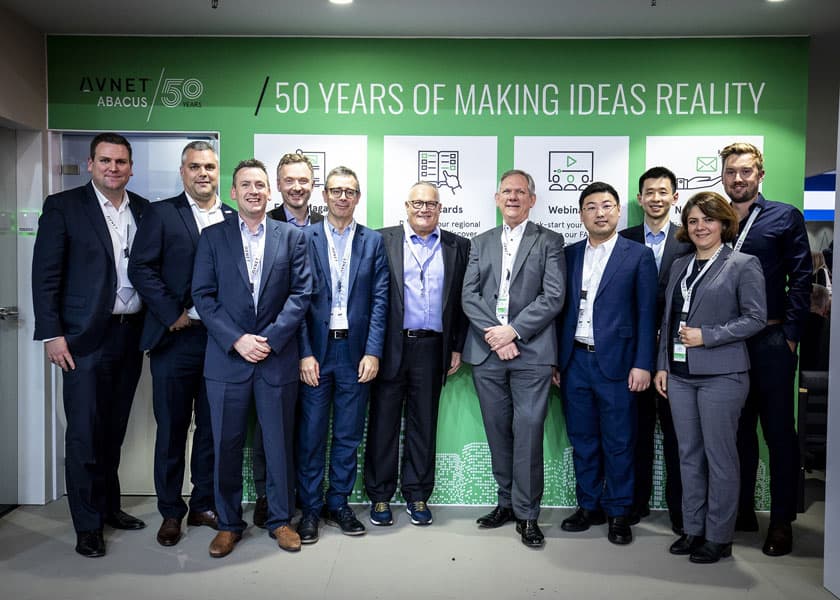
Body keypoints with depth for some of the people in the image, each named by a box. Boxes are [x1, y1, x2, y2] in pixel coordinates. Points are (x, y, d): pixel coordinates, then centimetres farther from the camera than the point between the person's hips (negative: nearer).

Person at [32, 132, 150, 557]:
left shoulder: (144, 211, 9)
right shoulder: (63, 206, -3)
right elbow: (45, 275, -6)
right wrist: (51, 334, -11)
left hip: (131, 334, 4)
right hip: (85, 337, -4)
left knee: (114, 429, 15)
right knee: (84, 432, 1)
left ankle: (108, 506, 30)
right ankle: (87, 526, 13)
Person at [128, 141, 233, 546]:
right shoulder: (161, 213, 3)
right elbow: (141, 268, -5)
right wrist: (173, 315, -11)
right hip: (175, 339, -2)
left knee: (212, 428, 11)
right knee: (171, 428, 8)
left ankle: (204, 504, 27)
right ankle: (171, 512, 23)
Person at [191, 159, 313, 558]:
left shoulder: (292, 237, 5)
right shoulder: (212, 237, 6)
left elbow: (301, 293, -1)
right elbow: (203, 295, 0)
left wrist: (270, 339, -11)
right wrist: (236, 340, -11)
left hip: (277, 357, 0)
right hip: (227, 357, 0)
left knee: (279, 442, 8)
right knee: (226, 445, 8)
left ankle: (281, 519, 25)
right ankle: (229, 523, 25)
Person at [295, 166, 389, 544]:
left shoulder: (373, 241, 7)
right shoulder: (304, 238, 3)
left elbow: (379, 300, 2)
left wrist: (373, 352, -6)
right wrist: (305, 353, -8)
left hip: (356, 352, 1)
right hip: (315, 350, -1)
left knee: (348, 435, 10)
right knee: (311, 435, 5)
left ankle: (339, 504, 25)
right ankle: (310, 509, 19)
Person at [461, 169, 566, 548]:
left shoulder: (549, 242, 6)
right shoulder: (480, 243, 16)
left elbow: (553, 296, -6)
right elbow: (469, 295, 5)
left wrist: (513, 331, -13)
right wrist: (493, 333, -9)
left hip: (531, 352, -3)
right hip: (486, 351, 3)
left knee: (528, 433, -3)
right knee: (498, 432, 11)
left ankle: (527, 514, 9)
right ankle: (507, 502, 25)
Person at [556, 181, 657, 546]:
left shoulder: (639, 256, 0)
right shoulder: (570, 255, 10)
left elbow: (646, 314, -3)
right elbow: (562, 310, 10)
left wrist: (642, 364, -9)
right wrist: (555, 359, 6)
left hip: (616, 362, -3)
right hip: (574, 361, 4)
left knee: (618, 443, 5)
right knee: (582, 439, 12)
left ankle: (619, 513, 20)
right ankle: (589, 506, 26)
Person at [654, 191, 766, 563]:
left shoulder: (743, 265, -2)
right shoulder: (680, 265, 14)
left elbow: (755, 317, -8)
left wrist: (706, 336, -15)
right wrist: (662, 365, 10)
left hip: (720, 374, -5)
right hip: (679, 374, 6)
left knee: (720, 456, 2)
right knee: (689, 453, 11)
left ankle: (719, 537, 15)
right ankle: (693, 529, 23)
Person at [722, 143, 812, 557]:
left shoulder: (785, 218, 2)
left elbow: (800, 280, -3)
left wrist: (789, 334, -10)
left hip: (771, 341, -3)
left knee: (779, 432, 4)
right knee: (738, 430, 12)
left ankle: (782, 521, 15)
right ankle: (742, 511, 23)